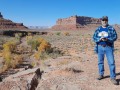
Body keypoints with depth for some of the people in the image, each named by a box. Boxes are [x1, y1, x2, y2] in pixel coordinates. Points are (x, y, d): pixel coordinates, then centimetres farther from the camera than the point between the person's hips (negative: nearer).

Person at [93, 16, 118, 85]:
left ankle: (113, 78, 1)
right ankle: (101, 75, 26)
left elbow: (115, 37, -7)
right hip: (100, 47, 3)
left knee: (111, 62, -6)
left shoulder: (111, 29, 0)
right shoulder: (98, 29, 8)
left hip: (108, 47, -3)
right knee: (100, 62, 11)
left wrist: (107, 39, -23)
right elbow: (94, 37, 2)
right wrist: (100, 39, -18)